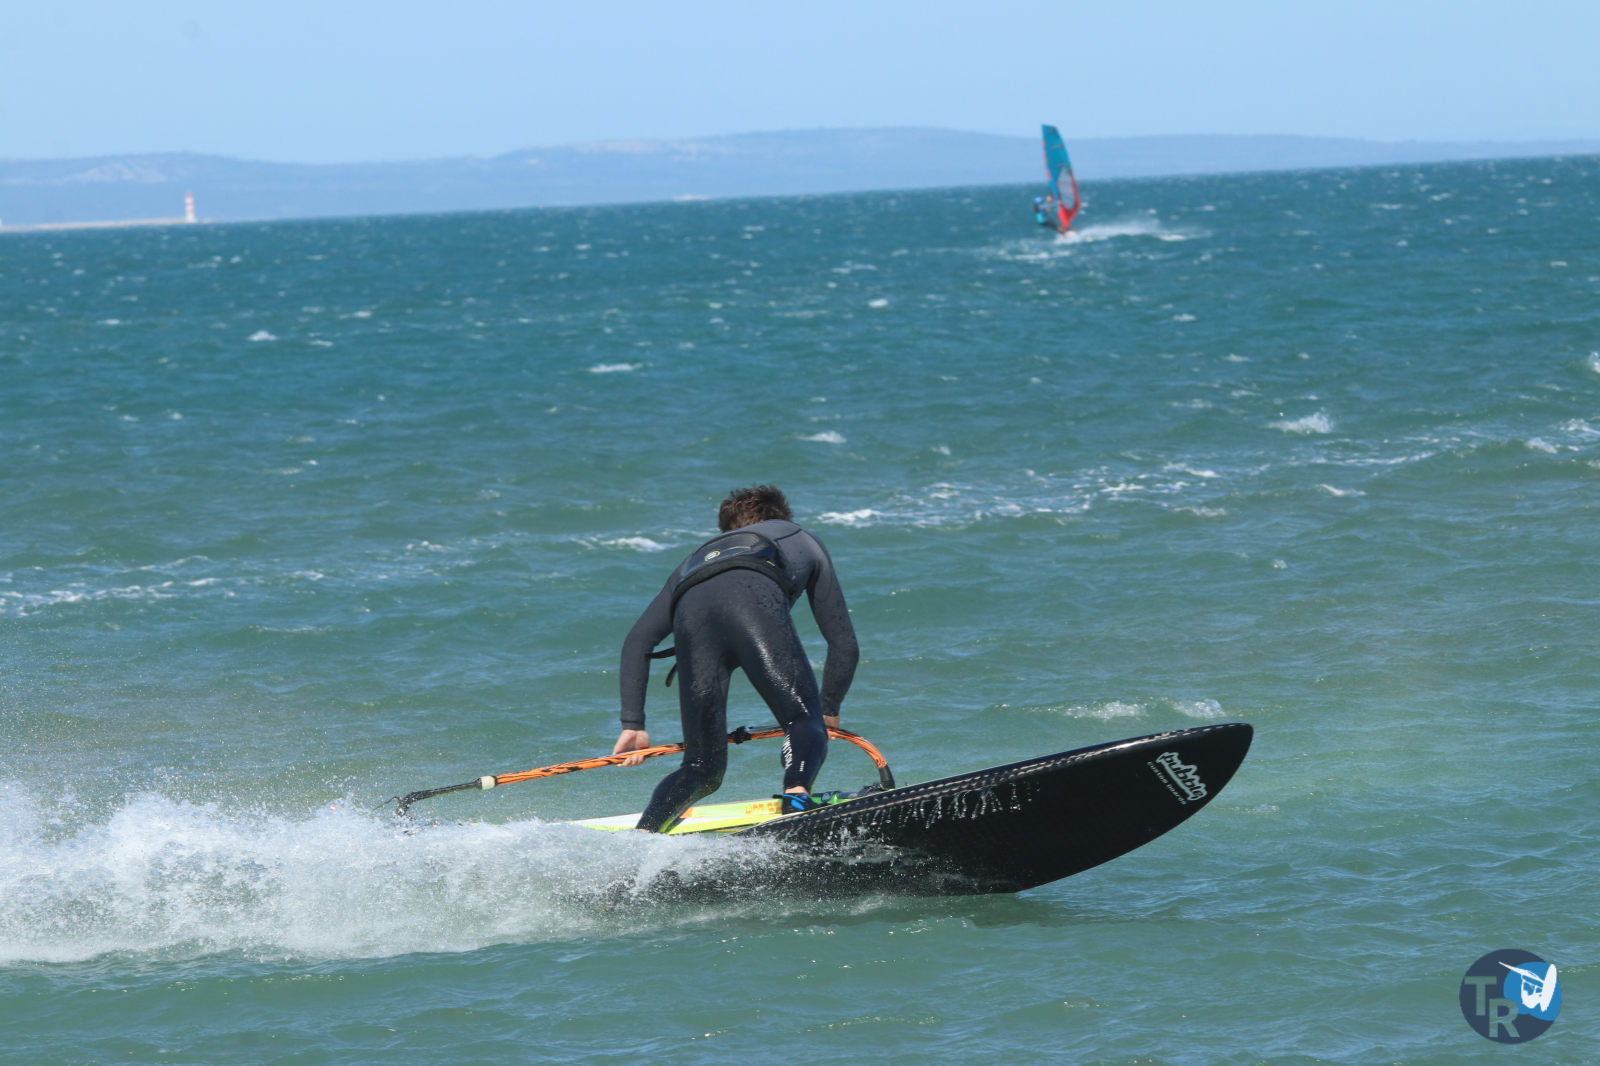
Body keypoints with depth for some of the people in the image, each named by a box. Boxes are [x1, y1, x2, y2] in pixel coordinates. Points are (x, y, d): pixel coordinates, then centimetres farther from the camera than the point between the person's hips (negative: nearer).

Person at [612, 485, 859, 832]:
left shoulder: (696, 559, 45)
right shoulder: (803, 542, 42)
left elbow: (637, 641, 32)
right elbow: (844, 645, 38)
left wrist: (633, 724, 28)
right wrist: (829, 709, 52)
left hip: (691, 614, 3)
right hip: (754, 602, -3)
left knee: (703, 766, 10)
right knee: (805, 720, 1)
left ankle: (642, 833, -14)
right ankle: (796, 795, -31)